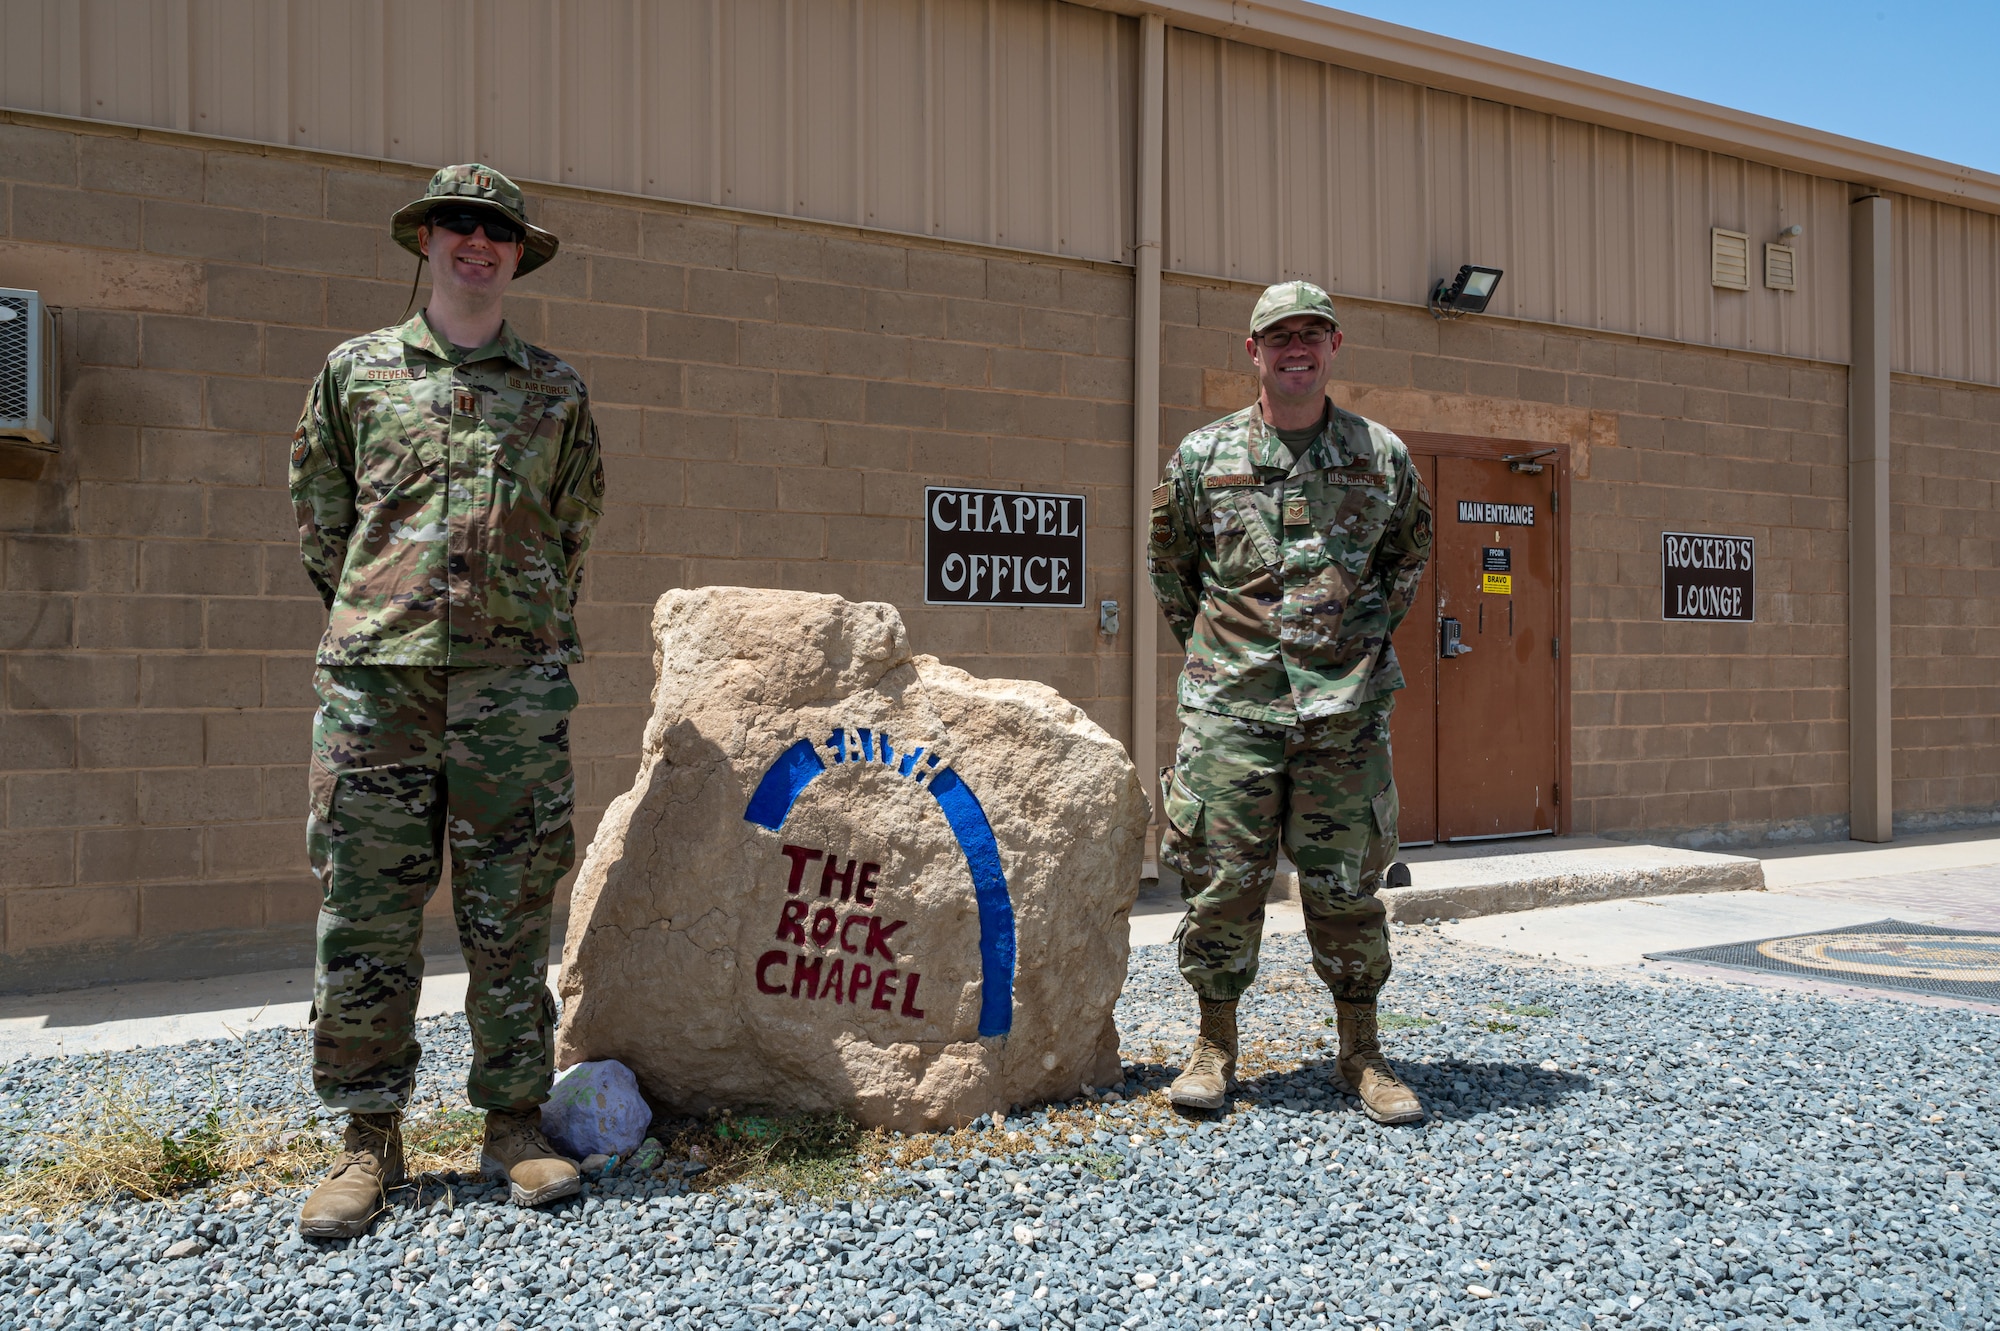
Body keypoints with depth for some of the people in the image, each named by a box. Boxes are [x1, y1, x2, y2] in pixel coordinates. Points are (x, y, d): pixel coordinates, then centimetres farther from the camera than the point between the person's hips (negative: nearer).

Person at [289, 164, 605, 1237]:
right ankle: (368, 1139, 14)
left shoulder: (556, 391, 13)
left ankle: (513, 1126, 14)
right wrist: (378, 618, 13)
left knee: (511, 915, 3)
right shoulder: (355, 371, 13)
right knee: (363, 915, 2)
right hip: (373, 677, 0)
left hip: (514, 683, 0)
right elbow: (317, 518, 16)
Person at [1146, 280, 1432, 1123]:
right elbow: (1167, 562, 16)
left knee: (1346, 886, 6)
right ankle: (1215, 1045, 18)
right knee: (1221, 881, 3)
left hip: (1345, 709, 1)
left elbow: (1410, 548, 22)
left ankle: (1361, 1052, 20)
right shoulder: (1203, 455, 4)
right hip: (1230, 709, 0)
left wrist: (1372, 633, 14)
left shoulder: (1383, 456, 6)